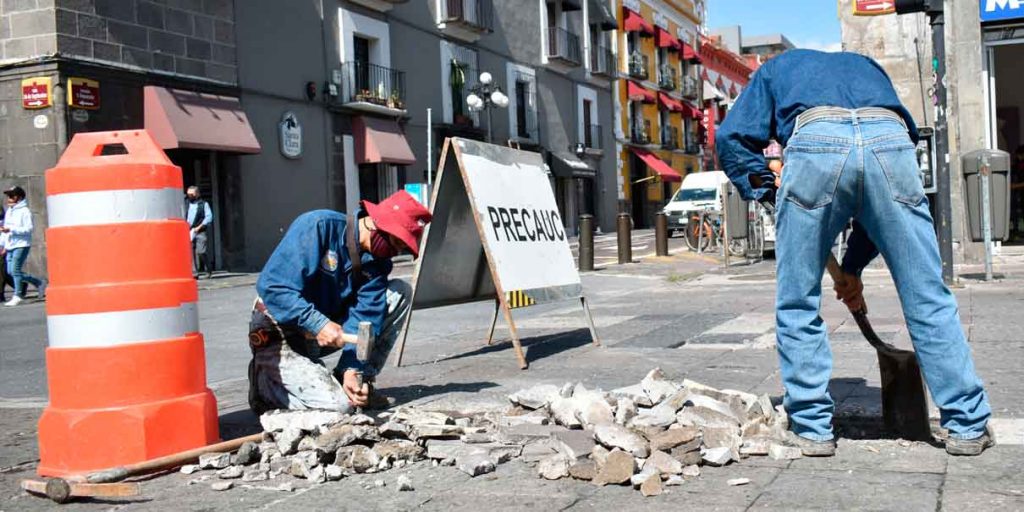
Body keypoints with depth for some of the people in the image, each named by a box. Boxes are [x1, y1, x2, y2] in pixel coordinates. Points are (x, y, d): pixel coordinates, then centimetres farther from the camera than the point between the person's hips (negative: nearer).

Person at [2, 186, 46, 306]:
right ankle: (39, 283, 18)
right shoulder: (9, 211, 16)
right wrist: (4, 245, 15)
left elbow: (28, 229, -16)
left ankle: (18, 296, -4)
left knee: (15, 270, -13)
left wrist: (10, 230, -23)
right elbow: (6, 227, 20)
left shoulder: (24, 211, -8)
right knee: (11, 271, 5)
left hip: (21, 245, -8)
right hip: (10, 246, 8)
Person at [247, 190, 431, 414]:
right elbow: (271, 285, -26)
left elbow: (364, 316, -11)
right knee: (338, 403, -25)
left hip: (328, 328, 7)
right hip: (278, 336, -6)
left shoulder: (376, 261, -3)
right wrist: (319, 324, -33)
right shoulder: (319, 226, -21)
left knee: (401, 293, -5)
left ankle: (361, 381, 1)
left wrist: (353, 370, -26)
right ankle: (265, 380, 3)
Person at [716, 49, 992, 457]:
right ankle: (968, 426, 18)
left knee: (797, 305, 11)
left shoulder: (777, 68, 37)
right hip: (890, 142, 3)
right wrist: (854, 266, 38)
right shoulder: (868, 67, 43)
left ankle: (812, 428, 15)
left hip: (814, 145, -2)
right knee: (928, 299, 11)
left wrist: (770, 193, 23)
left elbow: (732, 138, 17)